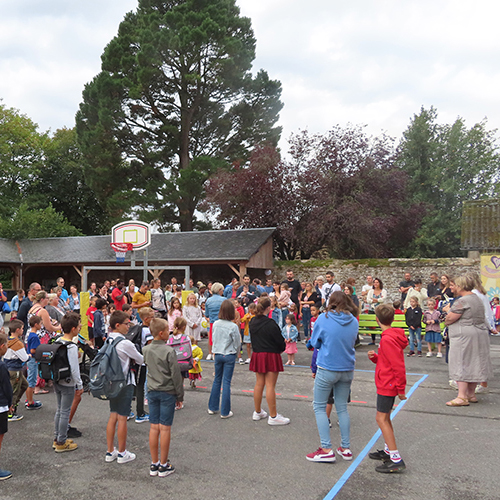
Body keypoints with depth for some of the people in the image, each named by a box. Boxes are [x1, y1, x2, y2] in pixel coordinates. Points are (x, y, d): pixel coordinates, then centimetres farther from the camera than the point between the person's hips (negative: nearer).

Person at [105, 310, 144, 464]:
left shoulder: (108, 340, 4)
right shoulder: (125, 343, -19)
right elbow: (141, 360, -6)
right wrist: (134, 359, 14)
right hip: (125, 383, -8)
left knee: (113, 416, 14)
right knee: (122, 418, 2)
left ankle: (110, 452, 22)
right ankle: (122, 453, 12)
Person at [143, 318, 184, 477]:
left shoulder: (146, 349, 2)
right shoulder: (169, 351, -15)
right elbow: (175, 375, -12)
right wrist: (180, 395, -3)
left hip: (152, 392, 5)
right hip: (167, 392, -5)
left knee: (154, 427, 9)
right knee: (165, 428, 2)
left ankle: (154, 464, 18)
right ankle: (164, 465, 11)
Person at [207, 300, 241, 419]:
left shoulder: (215, 324, -4)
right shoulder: (233, 326, -16)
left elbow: (213, 339, 8)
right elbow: (237, 344, -7)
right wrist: (235, 351, 12)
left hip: (218, 354, 4)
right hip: (229, 356, -4)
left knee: (217, 380, 17)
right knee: (226, 382, 2)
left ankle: (212, 407, 26)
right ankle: (225, 412, 8)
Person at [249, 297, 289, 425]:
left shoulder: (253, 322, 4)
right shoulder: (270, 324, -19)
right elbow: (280, 340, -13)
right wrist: (281, 349, 7)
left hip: (257, 355, 7)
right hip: (271, 356, -7)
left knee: (259, 384, 15)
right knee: (270, 386, -2)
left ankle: (257, 412, 26)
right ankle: (273, 416, 5)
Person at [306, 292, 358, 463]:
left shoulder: (324, 319, -11)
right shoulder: (354, 321, 0)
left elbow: (314, 342, 0)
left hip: (327, 369, -4)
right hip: (347, 370, 4)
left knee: (319, 407, 7)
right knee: (342, 408, 15)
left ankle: (326, 449, 3)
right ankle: (346, 448, 20)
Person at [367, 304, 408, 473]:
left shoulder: (388, 339, -22)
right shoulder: (392, 336, 9)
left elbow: (398, 366, -24)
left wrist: (401, 389, -19)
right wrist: (375, 357, -2)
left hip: (387, 385, -10)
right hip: (387, 384, 10)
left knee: (381, 418, -7)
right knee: (385, 417, 19)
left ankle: (396, 460, -5)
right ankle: (388, 450, 31)